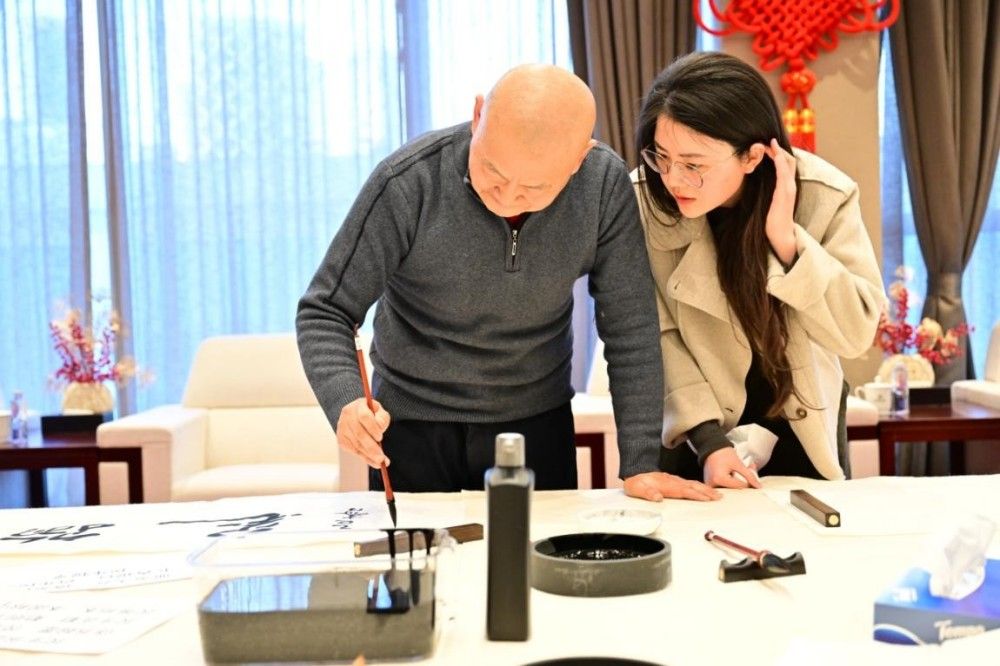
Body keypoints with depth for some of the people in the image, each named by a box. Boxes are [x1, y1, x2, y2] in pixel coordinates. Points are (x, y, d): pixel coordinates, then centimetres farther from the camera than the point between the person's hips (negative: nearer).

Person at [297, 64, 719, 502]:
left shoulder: (605, 185, -18)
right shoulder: (407, 183, -23)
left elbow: (629, 329, -12)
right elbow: (325, 313, -17)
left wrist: (640, 463, -15)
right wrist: (345, 404, -35)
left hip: (539, 424, 2)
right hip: (411, 427, -1)